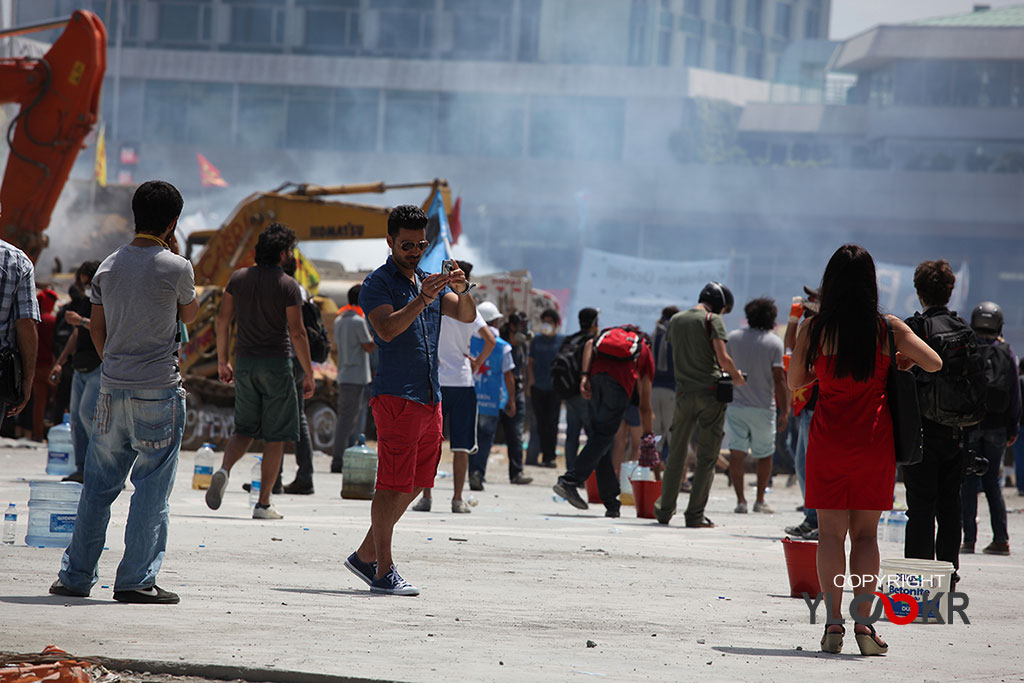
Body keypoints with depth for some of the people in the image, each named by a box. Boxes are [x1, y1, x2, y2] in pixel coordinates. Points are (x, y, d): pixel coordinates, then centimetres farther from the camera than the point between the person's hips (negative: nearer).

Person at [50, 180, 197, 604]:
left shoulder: (108, 267, 7)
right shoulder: (175, 268, -9)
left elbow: (97, 328, 12)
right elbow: (190, 314, 9)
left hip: (112, 389, 5)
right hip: (158, 391, -5)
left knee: (98, 485, 12)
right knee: (152, 488, 0)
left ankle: (75, 576, 16)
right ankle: (136, 580, -2)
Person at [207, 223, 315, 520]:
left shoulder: (238, 278, 5)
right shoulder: (288, 285, -9)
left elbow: (223, 320, 6)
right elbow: (297, 332, -11)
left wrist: (223, 361, 15)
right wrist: (308, 374, -5)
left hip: (244, 362, 4)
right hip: (277, 362, -4)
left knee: (244, 429, 15)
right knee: (275, 436, 3)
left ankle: (224, 470, -15)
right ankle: (264, 504, 1)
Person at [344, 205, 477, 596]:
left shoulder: (429, 281, 19)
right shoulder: (378, 284, -3)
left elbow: (467, 315, 6)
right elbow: (387, 329, -19)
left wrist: (461, 291, -15)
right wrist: (421, 300, -29)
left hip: (430, 398, 8)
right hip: (395, 397, -8)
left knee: (414, 484, 11)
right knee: (393, 485, -9)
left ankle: (366, 555, 22)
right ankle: (383, 572, -7)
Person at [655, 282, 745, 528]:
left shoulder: (676, 320, 13)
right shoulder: (713, 320, -5)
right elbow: (723, 357, -13)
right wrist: (736, 376, 6)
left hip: (684, 393, 4)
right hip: (710, 392, -4)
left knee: (676, 453, 14)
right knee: (707, 457, 1)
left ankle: (665, 509, 17)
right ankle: (695, 514, -2)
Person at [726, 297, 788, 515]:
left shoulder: (733, 337, 3)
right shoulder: (774, 342, -6)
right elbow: (778, 379, -10)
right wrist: (784, 411, -5)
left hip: (735, 405, 2)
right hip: (762, 407, -2)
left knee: (736, 452, 2)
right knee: (764, 454, 13)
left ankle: (740, 500, -5)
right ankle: (760, 500, 14)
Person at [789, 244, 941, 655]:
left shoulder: (814, 328, -5)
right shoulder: (887, 328, -4)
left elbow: (794, 381, 4)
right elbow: (934, 363, -5)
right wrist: (902, 361, 14)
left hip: (828, 440, -1)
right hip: (874, 440, 1)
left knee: (830, 533, 4)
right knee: (865, 533, 7)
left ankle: (833, 624, -6)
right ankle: (863, 624, -3)